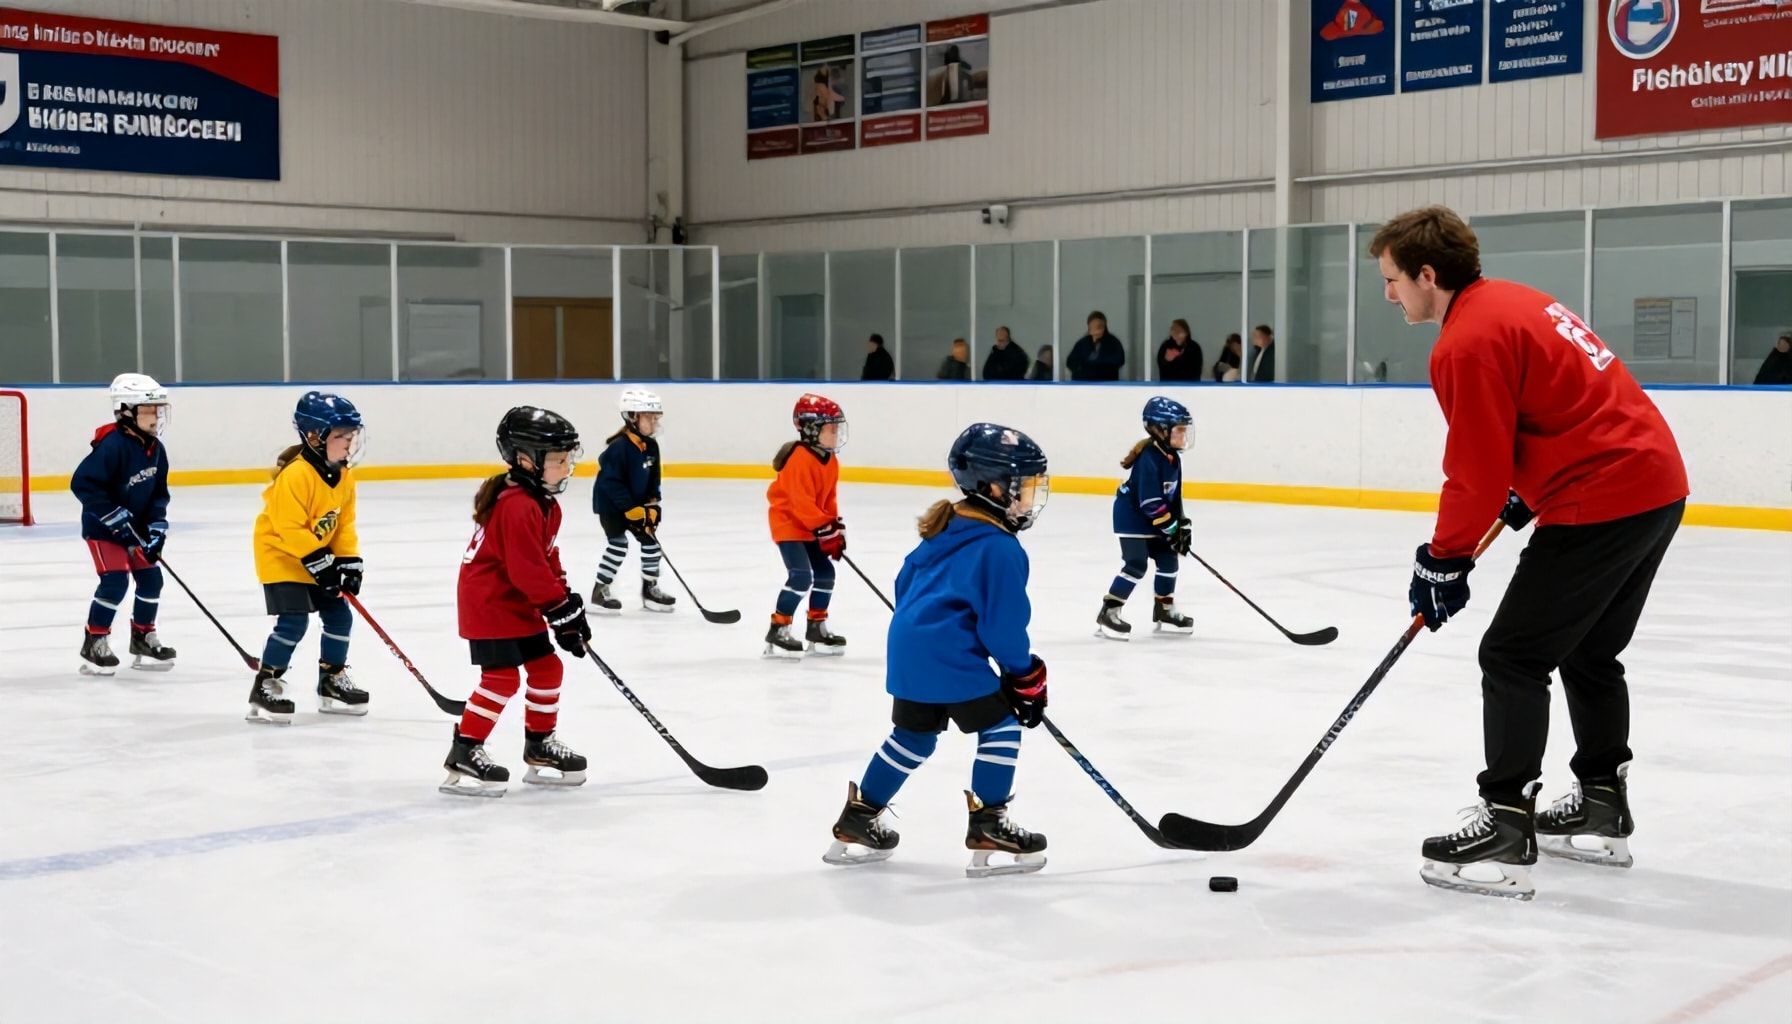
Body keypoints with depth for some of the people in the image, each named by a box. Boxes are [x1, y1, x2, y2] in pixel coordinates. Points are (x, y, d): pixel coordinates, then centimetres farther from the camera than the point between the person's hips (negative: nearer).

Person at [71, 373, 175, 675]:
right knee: (115, 580, -15)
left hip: (135, 528, 8)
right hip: (102, 527, -8)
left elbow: (159, 493, 9)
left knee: (151, 578, 6)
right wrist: (114, 518, -26)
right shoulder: (112, 445, -25)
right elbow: (82, 483, -28)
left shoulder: (155, 449, 0)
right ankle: (94, 643, -3)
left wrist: (157, 525, -5)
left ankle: (143, 639, 22)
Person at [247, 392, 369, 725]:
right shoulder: (295, 475, -27)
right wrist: (318, 561, -24)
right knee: (293, 621, -16)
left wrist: (348, 561, -2)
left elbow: (344, 523, 7)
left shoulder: (344, 476, 1)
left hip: (318, 558, 9)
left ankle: (332, 681, 25)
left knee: (340, 616, 9)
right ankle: (265, 687, -5)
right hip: (280, 554, -9)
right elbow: (289, 529, -27)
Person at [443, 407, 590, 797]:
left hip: (520, 604, 10)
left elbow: (548, 561, 16)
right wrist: (561, 609, -23)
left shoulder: (544, 503, 9)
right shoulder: (517, 506, -25)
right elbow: (528, 570, -28)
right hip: (489, 601, -10)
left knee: (547, 667, 12)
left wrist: (568, 601, 9)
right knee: (502, 676, -13)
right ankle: (464, 754, -6)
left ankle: (540, 746, 25)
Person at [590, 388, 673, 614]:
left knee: (651, 540, 7)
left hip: (637, 503, 8)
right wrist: (631, 510, -27)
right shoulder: (619, 447, -24)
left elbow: (653, 479, 10)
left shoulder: (651, 446, 1)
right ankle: (600, 591, -4)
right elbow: (610, 482, -26)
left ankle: (650, 588, 19)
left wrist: (653, 505, -2)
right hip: (610, 504, -8)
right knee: (618, 543, -14)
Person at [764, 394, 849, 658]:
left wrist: (836, 527, 7)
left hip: (812, 526, 10)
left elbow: (829, 498, 15)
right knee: (802, 577, -18)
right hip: (788, 522, -10)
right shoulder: (801, 459, -24)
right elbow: (801, 502, -27)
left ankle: (817, 627, 26)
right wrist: (825, 529, -26)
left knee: (825, 573, 12)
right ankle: (778, 631, -12)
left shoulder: (831, 460, 6)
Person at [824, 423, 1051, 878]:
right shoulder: (1000, 549, -15)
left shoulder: (945, 528, 12)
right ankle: (988, 827, 2)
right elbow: (1003, 625, -14)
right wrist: (1025, 675, -1)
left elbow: (905, 582, 21)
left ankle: (857, 822, 26)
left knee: (913, 736, 20)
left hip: (907, 648, 9)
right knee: (1001, 726, 2)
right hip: (950, 657, -9)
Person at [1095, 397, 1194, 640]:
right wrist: (1171, 529, -24)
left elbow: (1174, 495, 11)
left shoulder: (1172, 457, 2)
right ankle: (1108, 614, -11)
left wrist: (1181, 525, 5)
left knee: (1168, 559, 11)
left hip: (1154, 519, 9)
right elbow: (1150, 502, -28)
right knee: (1136, 565, -15)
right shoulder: (1148, 459, -27)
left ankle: (1164, 611, 25)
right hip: (1132, 516, -9)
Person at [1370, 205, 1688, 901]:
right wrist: (1522, 493, 24)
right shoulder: (1510, 302, 15)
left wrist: (1442, 561, -3)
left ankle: (1505, 831, -4)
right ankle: (1603, 812, 31)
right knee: (1588, 655, 21)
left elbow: (1476, 472, -14)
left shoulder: (1468, 343, -16)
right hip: (1656, 483, 10)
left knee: (1513, 657, -5)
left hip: (1600, 501, -10)